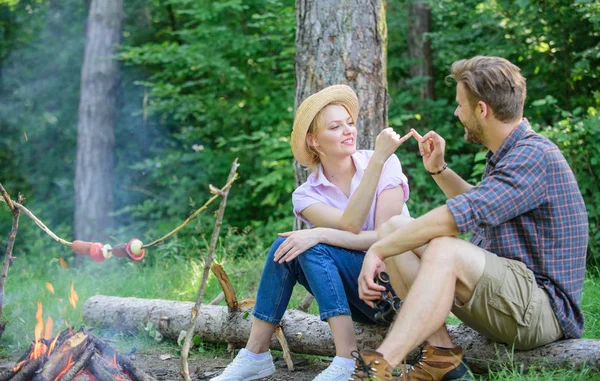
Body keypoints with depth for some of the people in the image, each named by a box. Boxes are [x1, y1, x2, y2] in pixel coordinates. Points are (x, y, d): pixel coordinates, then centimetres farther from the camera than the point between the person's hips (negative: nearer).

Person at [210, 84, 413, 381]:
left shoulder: (386, 164, -7)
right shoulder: (307, 195, -2)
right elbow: (349, 226, -22)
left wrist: (320, 235, -27)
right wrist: (377, 159, -27)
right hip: (355, 297, 3)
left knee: (314, 249, -26)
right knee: (285, 247, -20)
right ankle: (255, 356, -15)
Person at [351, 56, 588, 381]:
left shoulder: (535, 157, -18)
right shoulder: (505, 154, 13)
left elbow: (458, 217, -28)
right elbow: (479, 208, 33)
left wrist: (378, 251, -22)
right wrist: (438, 170, 18)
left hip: (541, 305, -10)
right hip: (499, 287, 10)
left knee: (444, 250, -34)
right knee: (393, 228, 1)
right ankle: (440, 354, -12)